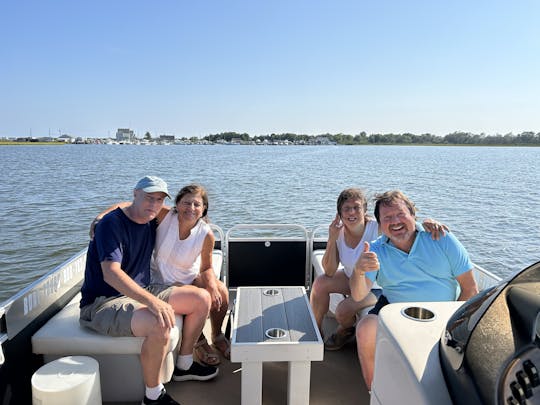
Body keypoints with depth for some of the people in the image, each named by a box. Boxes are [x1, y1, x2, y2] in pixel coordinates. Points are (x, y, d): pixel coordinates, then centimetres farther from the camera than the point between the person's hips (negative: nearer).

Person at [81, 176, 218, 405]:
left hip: (141, 293, 8)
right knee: (159, 325, -36)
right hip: (103, 303, -8)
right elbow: (111, 274, -31)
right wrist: (153, 302, -40)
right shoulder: (112, 224, -19)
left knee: (201, 298, 0)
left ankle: (184, 366, 16)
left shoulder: (151, 222, 5)